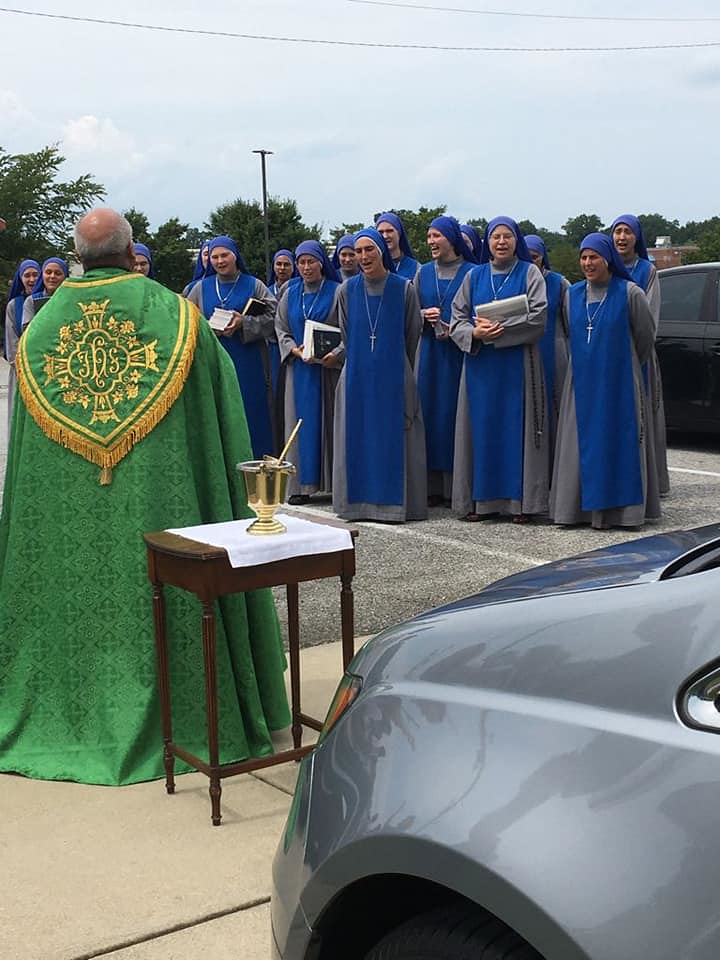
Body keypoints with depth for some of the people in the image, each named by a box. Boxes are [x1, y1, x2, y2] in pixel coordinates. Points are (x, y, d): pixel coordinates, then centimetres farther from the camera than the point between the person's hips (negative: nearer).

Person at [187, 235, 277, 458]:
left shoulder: (254, 285, 4)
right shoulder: (201, 288, 11)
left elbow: (272, 317, -4)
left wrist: (243, 323, -17)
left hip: (248, 365, -2)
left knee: (250, 412, -1)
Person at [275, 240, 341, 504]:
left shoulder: (337, 292, -1)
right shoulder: (290, 293, 10)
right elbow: (280, 328, 11)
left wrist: (337, 354, -20)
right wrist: (294, 349, -7)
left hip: (329, 367, -3)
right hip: (299, 368, 3)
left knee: (329, 421, -1)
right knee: (301, 422, 3)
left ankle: (334, 481, 4)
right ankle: (302, 484, 5)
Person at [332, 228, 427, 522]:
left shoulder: (403, 288, -2)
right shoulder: (347, 290, 4)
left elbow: (413, 335, 6)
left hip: (394, 376, -2)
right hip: (357, 377, 2)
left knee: (393, 437, 0)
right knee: (358, 437, 4)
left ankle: (393, 500, 5)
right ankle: (359, 501, 9)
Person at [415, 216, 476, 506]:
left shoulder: (471, 272, -1)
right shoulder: (424, 273, 12)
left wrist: (454, 329, -16)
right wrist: (425, 316, -7)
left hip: (458, 352, -4)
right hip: (429, 353, 4)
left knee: (453, 414, -4)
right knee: (430, 412, 2)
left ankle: (454, 488, 1)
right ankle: (432, 487, 7)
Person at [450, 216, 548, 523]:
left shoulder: (529, 273, 3)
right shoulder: (474, 276, 12)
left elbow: (537, 319, -8)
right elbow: (457, 320, 7)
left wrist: (497, 330, -13)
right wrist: (475, 333, -14)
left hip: (518, 365, -3)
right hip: (480, 366, 3)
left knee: (517, 428, -3)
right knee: (482, 429, 2)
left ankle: (520, 500, 1)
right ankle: (481, 499, 7)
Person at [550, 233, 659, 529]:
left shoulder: (629, 293, -5)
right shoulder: (573, 294, 8)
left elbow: (645, 337, 4)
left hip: (619, 382, -4)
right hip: (582, 381, 4)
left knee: (619, 442, -2)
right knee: (581, 444, 3)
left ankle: (617, 509, 1)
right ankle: (579, 506, 8)